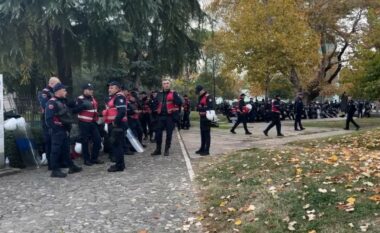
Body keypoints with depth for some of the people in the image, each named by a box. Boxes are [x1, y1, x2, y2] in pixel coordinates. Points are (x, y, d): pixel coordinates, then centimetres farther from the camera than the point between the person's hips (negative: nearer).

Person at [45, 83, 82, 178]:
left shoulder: (62, 102, 18)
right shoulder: (52, 103, -14)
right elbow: (49, 119, -20)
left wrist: (68, 128, 14)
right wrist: (55, 129, -19)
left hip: (64, 130, 10)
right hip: (57, 131, -10)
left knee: (66, 149, 16)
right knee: (56, 150, -5)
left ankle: (71, 166, 24)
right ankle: (55, 170, 0)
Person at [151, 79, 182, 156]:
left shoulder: (173, 93, -2)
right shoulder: (159, 94, 11)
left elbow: (180, 102, -12)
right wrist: (156, 111, 9)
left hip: (170, 117, -4)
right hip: (161, 116, 4)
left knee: (169, 133, 3)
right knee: (158, 133, 4)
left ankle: (167, 150, 13)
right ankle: (158, 149, 15)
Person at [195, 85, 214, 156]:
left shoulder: (208, 97, -12)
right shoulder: (200, 97, 18)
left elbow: (210, 107, -19)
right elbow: (198, 106, 24)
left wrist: (201, 108, -17)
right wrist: (198, 107, 2)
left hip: (206, 118, -9)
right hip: (201, 117, 9)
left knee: (207, 134, -7)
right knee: (202, 133, 14)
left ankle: (207, 150, -4)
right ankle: (202, 148, 23)